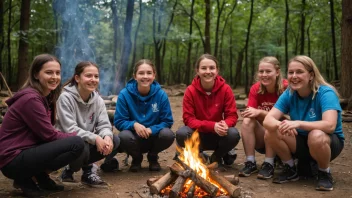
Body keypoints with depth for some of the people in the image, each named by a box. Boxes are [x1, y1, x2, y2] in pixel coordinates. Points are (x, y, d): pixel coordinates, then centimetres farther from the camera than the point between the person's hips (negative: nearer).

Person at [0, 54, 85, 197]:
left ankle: (41, 177, 6)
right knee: (77, 144, -20)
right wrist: (76, 136, -3)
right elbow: (48, 135, -17)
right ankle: (25, 179, -9)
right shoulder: (31, 99, -18)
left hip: (26, 152, 9)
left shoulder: (46, 97, 11)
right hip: (13, 160, -9)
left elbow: (47, 133, 10)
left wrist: (75, 136, -4)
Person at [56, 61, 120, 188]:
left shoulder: (98, 99, -1)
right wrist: (95, 138, -35)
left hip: (89, 143, 6)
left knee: (114, 140, -16)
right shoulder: (66, 98, -19)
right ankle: (70, 170, -3)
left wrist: (107, 137, -30)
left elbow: (104, 124, -6)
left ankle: (88, 170, 1)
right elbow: (69, 129, -26)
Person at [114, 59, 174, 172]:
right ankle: (136, 159, 4)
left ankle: (153, 157, 6)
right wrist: (134, 124, -31)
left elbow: (168, 121, -8)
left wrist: (151, 130, -26)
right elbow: (118, 121, -11)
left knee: (168, 135, -30)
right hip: (135, 139, -1)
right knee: (124, 136, -34)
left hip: (153, 137, 1)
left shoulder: (161, 94, -11)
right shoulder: (124, 94, -13)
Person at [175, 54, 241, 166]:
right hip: (197, 135, -1)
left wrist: (225, 124, -36)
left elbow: (232, 115, -10)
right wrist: (212, 126, -33)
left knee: (233, 134, -31)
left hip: (218, 135, 1)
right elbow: (188, 119, -17)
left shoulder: (225, 89, -11)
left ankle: (217, 157, 4)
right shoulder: (190, 91, -13)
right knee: (181, 133, -32)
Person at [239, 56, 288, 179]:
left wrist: (260, 112, -29)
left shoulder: (286, 88, -17)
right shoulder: (255, 89, -5)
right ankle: (250, 163, -17)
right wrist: (251, 113, -36)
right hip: (261, 139, 3)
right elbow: (250, 113, -13)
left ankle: (269, 164, -21)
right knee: (247, 121, -24)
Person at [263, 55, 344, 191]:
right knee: (271, 133, -21)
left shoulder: (326, 93, -23)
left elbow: (330, 125, -37)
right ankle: (290, 169, 2)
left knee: (316, 136, -39)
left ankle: (324, 174, -9)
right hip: (302, 141, 4)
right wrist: (280, 125, -43)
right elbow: (268, 120, -19)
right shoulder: (288, 94, -10)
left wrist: (298, 123, -51)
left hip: (330, 142, -4)